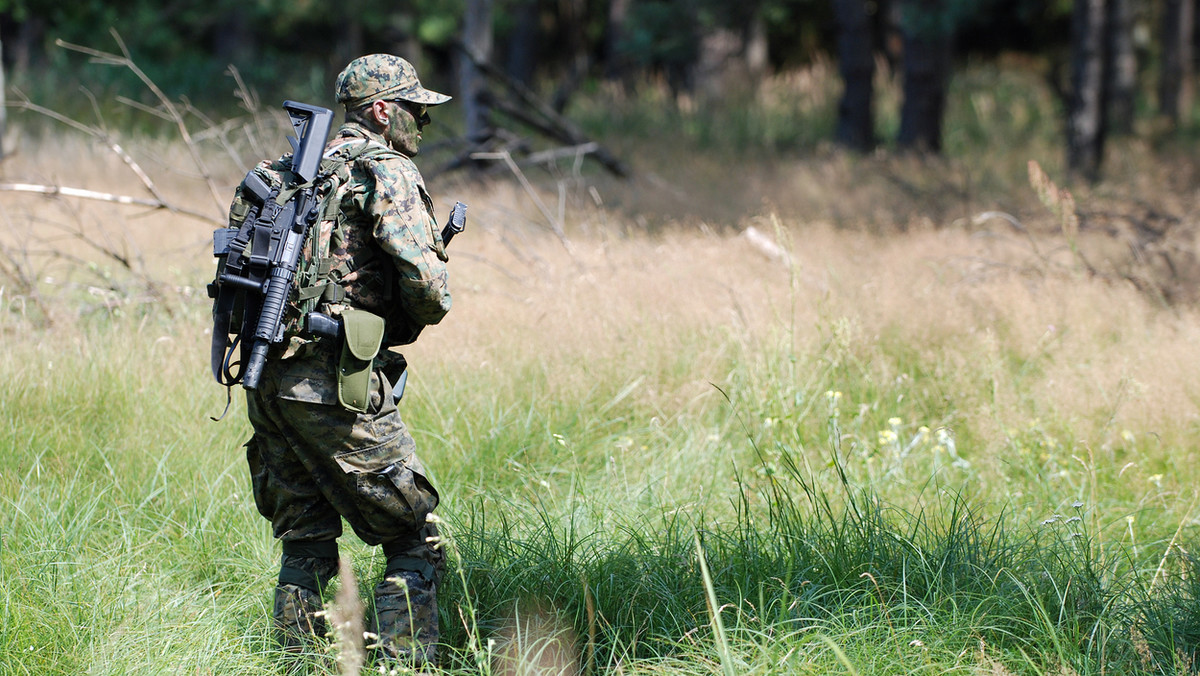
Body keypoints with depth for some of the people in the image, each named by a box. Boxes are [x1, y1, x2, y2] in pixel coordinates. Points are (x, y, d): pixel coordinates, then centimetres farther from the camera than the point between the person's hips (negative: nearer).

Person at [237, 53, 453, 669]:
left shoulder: (291, 172, 19)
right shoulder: (386, 170, -5)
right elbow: (424, 282, -18)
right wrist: (421, 315, 4)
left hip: (267, 381, 8)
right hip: (335, 385, -8)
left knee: (305, 543, 16)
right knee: (414, 539, 0)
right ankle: (405, 664, -7)